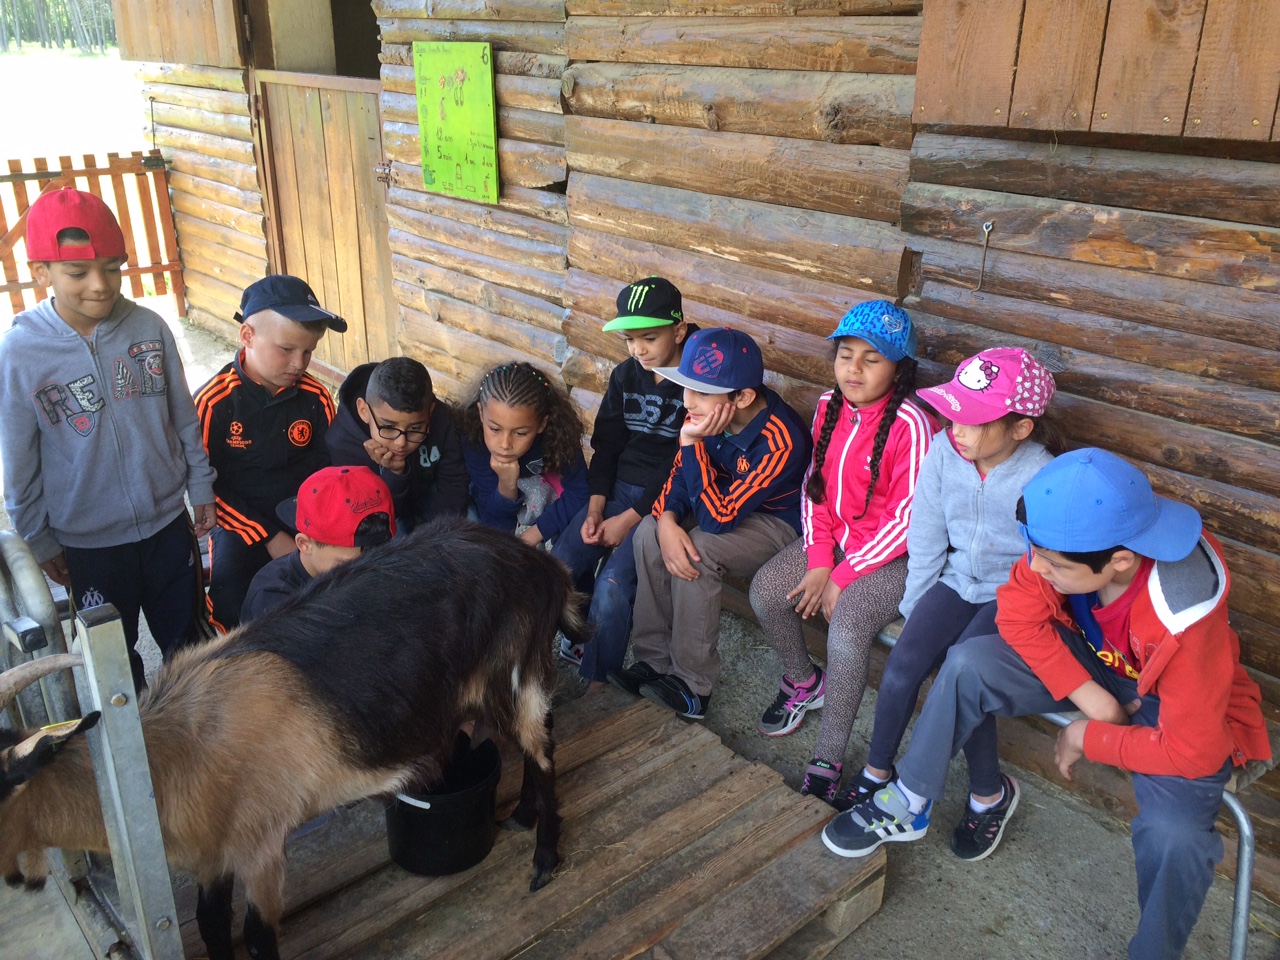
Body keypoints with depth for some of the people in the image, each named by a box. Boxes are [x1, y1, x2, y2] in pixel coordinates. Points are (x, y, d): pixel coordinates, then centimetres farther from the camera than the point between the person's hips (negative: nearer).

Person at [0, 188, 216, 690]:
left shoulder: (149, 327, -11)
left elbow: (185, 419, 1)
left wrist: (201, 488, 7)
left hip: (168, 522, 2)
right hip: (89, 541, -1)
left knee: (189, 638, 19)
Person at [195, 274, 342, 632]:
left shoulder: (316, 397, -6)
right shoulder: (213, 402, -13)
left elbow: (327, 469, 4)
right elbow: (206, 486, -8)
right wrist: (269, 537, -11)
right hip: (241, 527, -1)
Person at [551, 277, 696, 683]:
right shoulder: (625, 376, 9)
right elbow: (606, 446, 10)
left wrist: (629, 519, -15)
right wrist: (595, 509, -4)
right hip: (618, 488, 6)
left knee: (612, 583, -24)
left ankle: (596, 681, -3)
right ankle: (575, 642, 14)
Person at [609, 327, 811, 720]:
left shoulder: (780, 442, -34)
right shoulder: (708, 412, -16)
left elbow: (718, 520, -34)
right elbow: (679, 475, -3)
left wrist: (692, 442, -38)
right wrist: (667, 520, -24)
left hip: (776, 522, -6)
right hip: (727, 503, 7)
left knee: (697, 552, -30)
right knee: (649, 533, -15)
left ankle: (693, 687, -14)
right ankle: (653, 661, -4)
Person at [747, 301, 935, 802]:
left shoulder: (910, 424, -23)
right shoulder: (829, 405, -1)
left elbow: (905, 521, -20)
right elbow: (815, 485, 5)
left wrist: (842, 577, -16)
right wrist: (818, 560, -6)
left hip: (890, 554, -7)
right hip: (834, 536, 7)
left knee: (845, 629, -28)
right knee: (765, 591, -9)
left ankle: (826, 762, -11)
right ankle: (803, 680, 20)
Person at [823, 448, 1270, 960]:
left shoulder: (1188, 621, -38)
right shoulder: (1065, 542, -28)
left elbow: (1193, 753, -29)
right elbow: (1019, 617, -13)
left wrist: (1086, 738, -18)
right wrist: (1089, 696, -20)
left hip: (1176, 700, -4)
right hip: (1090, 663, 4)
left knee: (1173, 833, -30)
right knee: (968, 664, -17)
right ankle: (908, 804, 2)